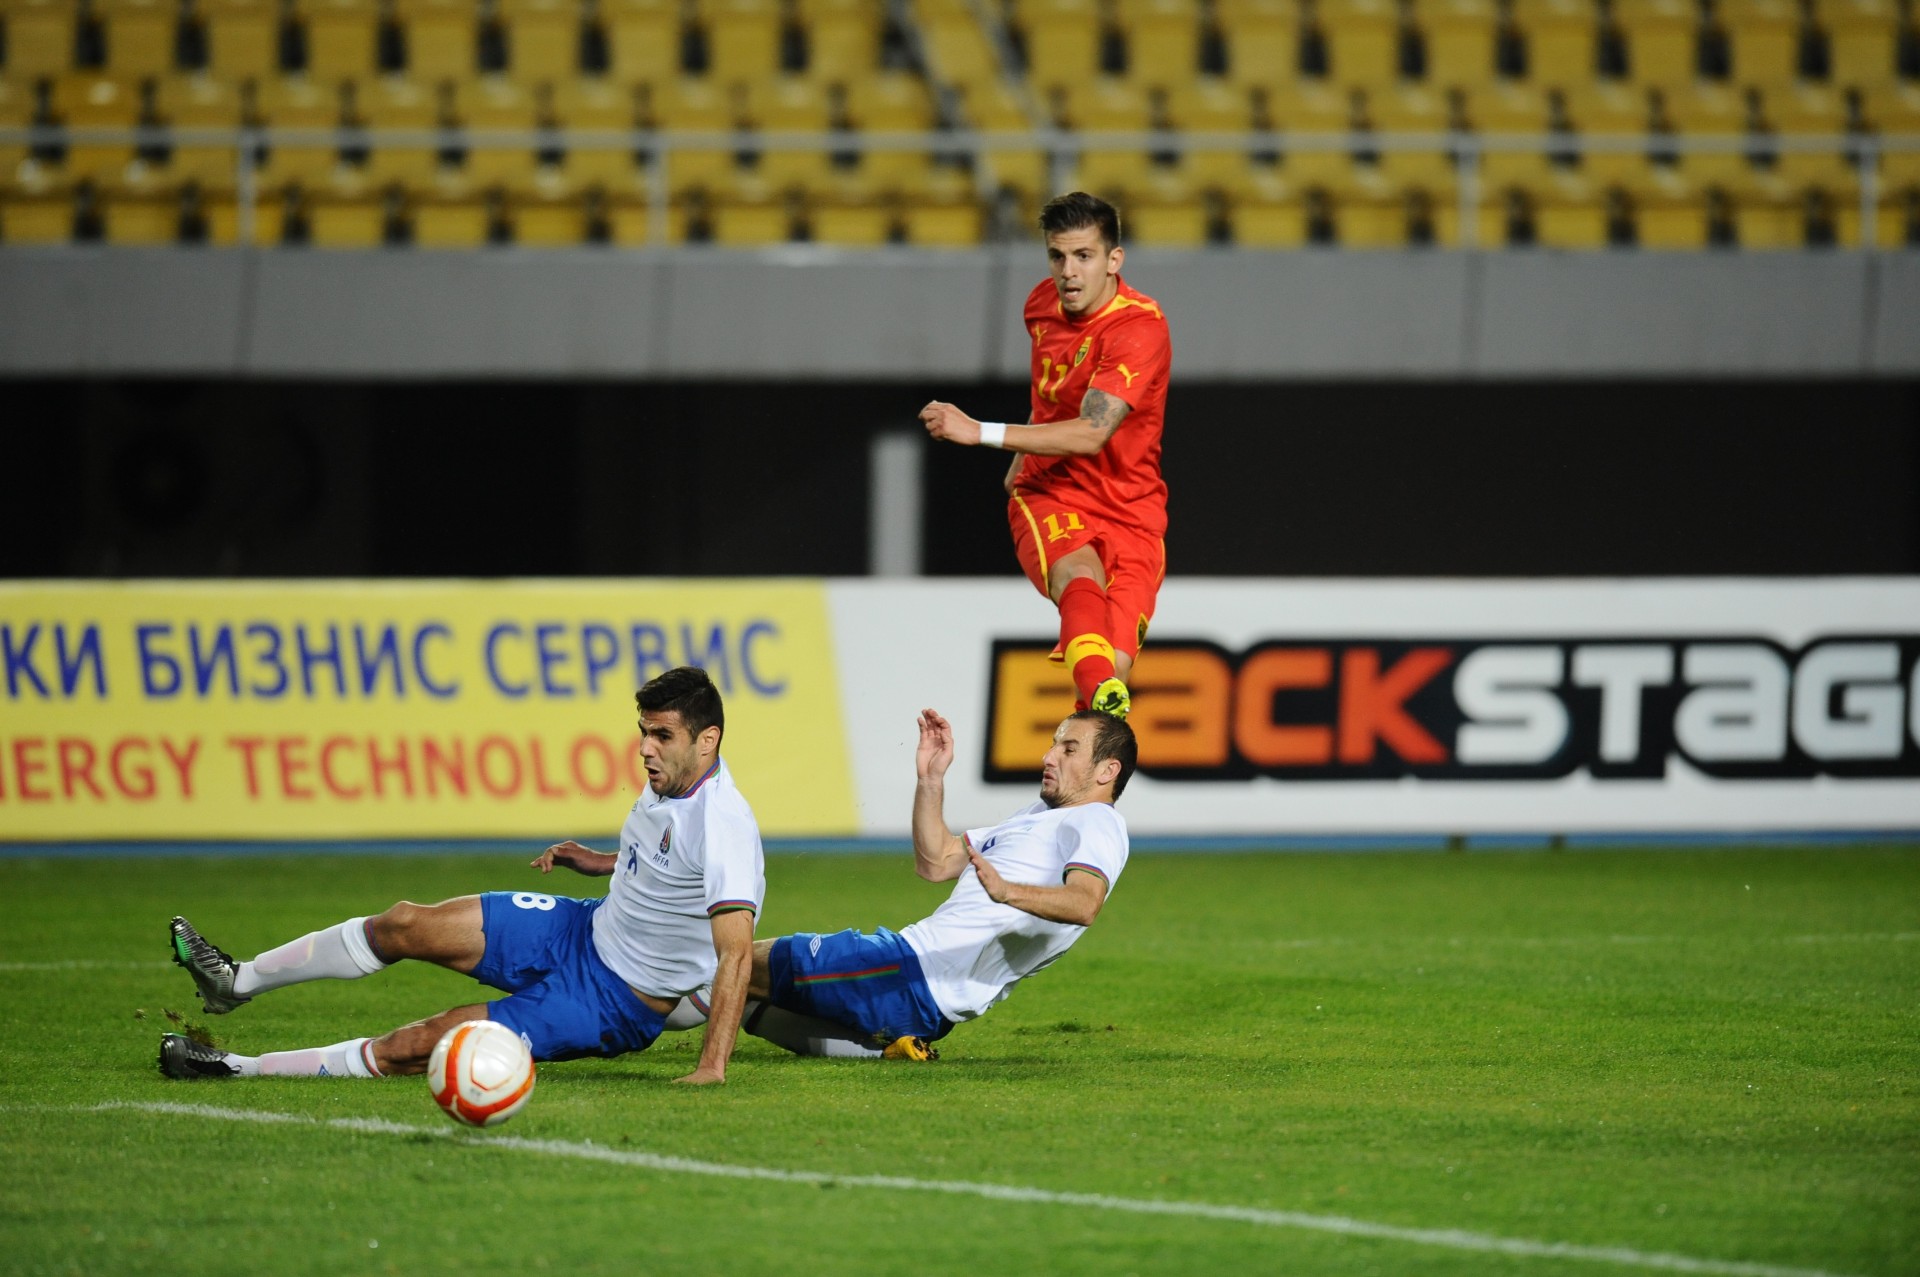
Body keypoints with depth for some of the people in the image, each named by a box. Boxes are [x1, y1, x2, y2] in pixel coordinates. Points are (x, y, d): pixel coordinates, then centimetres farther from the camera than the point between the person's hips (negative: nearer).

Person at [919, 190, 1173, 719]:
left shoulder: (1141, 328, -16)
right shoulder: (1043, 304, 6)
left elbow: (1090, 435, -26)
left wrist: (980, 432, -28)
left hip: (1128, 512, -2)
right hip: (1048, 497, 2)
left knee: (1116, 667, -20)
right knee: (1080, 573, -34)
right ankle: (1103, 699, -61)